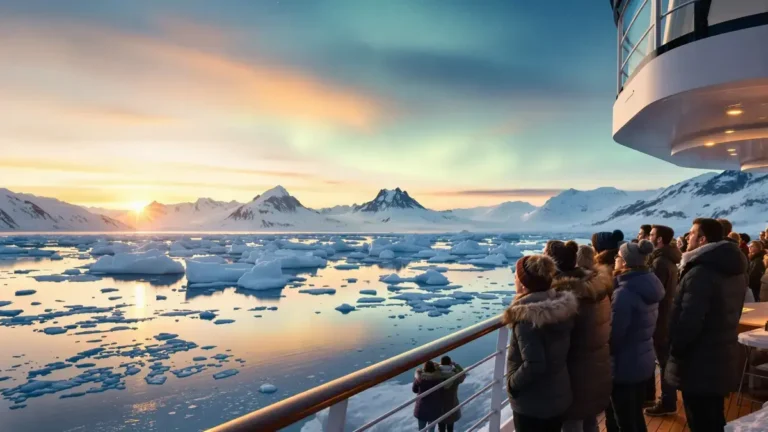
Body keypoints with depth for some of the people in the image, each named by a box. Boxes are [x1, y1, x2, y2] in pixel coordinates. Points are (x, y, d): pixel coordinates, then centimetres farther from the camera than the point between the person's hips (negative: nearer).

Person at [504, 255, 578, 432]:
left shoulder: (527, 316, -28)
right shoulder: (563, 306, -4)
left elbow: (534, 365, -31)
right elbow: (562, 351, 6)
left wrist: (512, 384, -14)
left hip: (532, 404, -7)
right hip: (560, 396, 7)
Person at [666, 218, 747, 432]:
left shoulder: (700, 272, -24)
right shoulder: (734, 270, 8)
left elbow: (689, 321, -27)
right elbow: (730, 314, 16)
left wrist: (675, 350, -12)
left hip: (700, 365, -9)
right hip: (722, 360, 9)